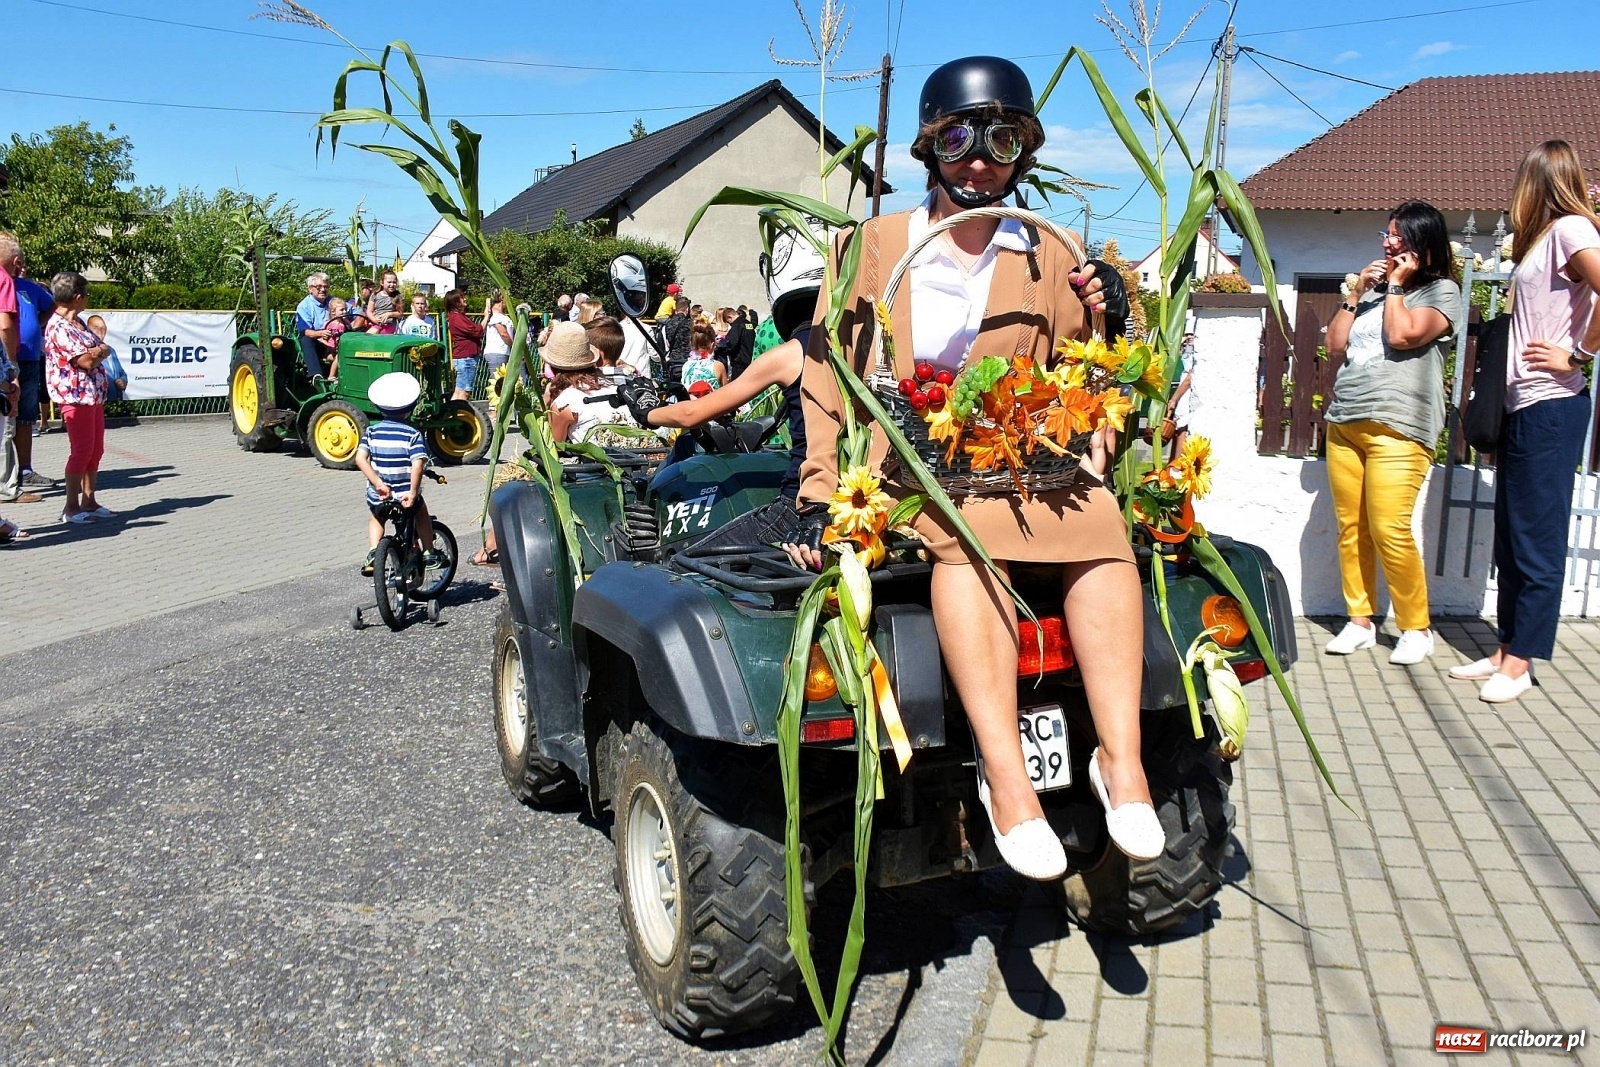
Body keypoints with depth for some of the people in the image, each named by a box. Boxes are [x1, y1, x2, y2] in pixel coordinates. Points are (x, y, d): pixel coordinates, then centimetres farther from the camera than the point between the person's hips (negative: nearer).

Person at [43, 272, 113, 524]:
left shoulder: (78, 322, 15)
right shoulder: (59, 328, -15)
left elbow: (101, 349, 16)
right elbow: (87, 361, -19)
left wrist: (96, 351, -5)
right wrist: (102, 351, -1)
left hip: (94, 395, 9)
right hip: (76, 396, -9)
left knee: (95, 450, 11)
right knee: (81, 451, -7)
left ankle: (89, 502, 19)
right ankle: (71, 507, 0)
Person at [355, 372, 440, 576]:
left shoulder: (372, 431, 1)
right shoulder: (412, 434, -8)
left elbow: (360, 459, -12)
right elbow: (418, 465, -21)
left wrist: (378, 483, -16)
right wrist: (412, 493, -19)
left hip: (378, 496, 2)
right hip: (405, 496, -2)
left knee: (376, 518, 34)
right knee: (421, 512, 32)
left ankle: (373, 552, 13)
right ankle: (429, 554, 34)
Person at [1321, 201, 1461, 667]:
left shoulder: (1442, 291, 3)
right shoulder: (1374, 288, 21)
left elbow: (1402, 336, -13)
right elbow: (1336, 345, 15)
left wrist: (1396, 284, -2)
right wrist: (1357, 293, 9)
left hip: (1398, 427, -6)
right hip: (1345, 423, 6)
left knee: (1389, 530, -12)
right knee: (1350, 528, 5)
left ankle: (1417, 628, 1)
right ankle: (1359, 621, 13)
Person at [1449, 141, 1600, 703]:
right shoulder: (1544, 237, 18)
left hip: (1550, 406, -10)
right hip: (1522, 405, 10)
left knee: (1537, 540, -2)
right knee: (1511, 538, 12)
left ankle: (1519, 664, 6)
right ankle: (1506, 652, 21)